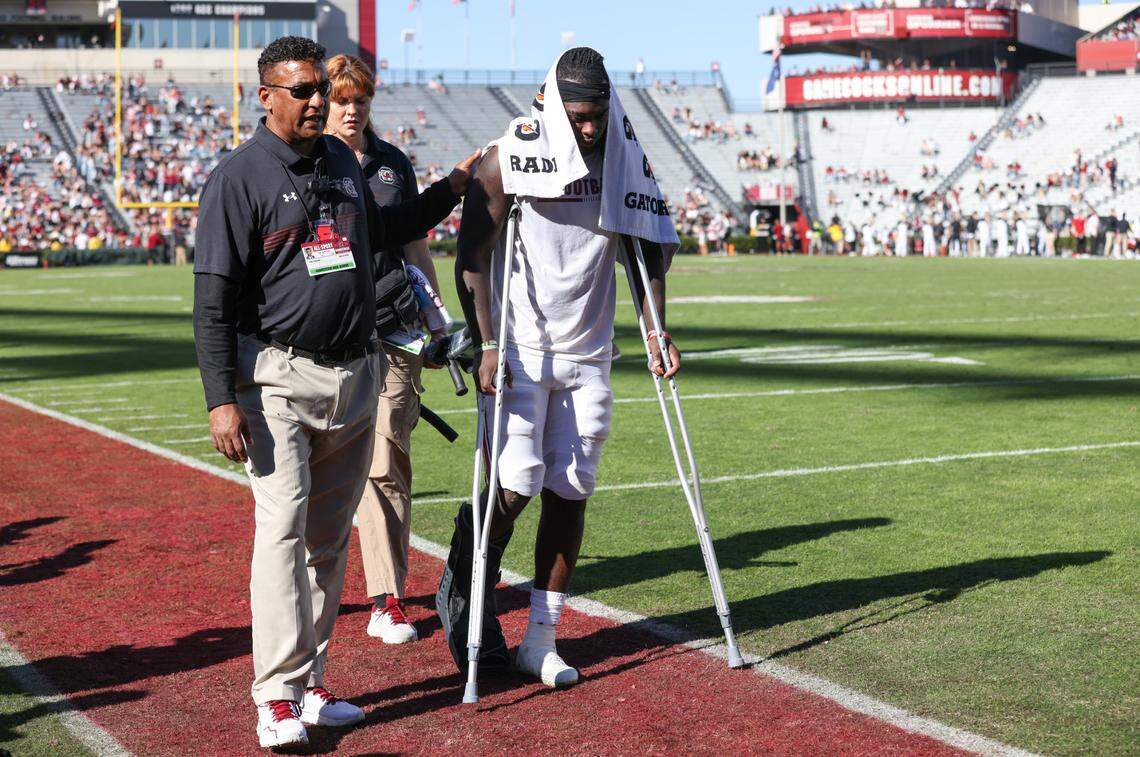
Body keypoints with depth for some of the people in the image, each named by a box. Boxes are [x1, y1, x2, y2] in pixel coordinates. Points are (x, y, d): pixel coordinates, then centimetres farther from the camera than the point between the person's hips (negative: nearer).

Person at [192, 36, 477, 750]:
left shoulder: (344, 161, 12)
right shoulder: (239, 178, -9)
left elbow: (378, 233, 31)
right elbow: (214, 301, -12)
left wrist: (452, 189, 25)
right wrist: (222, 400, -19)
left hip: (357, 378, 7)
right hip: (281, 379, -7)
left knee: (330, 537, 10)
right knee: (283, 529, -13)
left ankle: (310, 685, 18)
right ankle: (278, 697, -10)